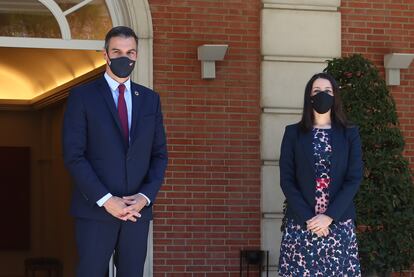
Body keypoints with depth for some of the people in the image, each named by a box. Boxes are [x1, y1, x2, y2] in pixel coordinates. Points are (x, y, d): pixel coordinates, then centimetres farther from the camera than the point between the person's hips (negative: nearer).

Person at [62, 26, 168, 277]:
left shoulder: (150, 99, 13)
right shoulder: (82, 96, 1)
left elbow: (159, 154, 12)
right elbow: (74, 156, -6)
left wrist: (145, 196, -5)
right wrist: (106, 200, -13)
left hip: (138, 209, 3)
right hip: (95, 210, -3)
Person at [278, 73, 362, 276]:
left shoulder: (349, 134, 7)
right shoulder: (293, 133, 6)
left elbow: (354, 178, -1)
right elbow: (286, 180, 0)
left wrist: (329, 216, -12)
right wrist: (307, 218, -11)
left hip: (339, 222, 0)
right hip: (300, 222, 0)